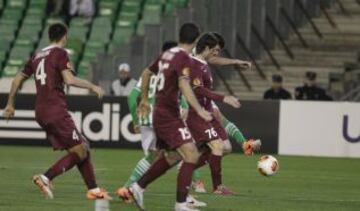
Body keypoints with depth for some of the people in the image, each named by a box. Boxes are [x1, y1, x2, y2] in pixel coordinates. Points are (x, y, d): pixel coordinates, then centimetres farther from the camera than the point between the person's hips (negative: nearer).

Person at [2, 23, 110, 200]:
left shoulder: (37, 56, 18)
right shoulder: (60, 53, -5)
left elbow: (18, 79, 23)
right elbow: (69, 80, -18)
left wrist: (10, 105, 32)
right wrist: (92, 86, -5)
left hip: (41, 112, 8)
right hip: (56, 111, -8)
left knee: (83, 149, 12)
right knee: (79, 152, -6)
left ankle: (93, 190, 8)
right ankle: (46, 178, -19)